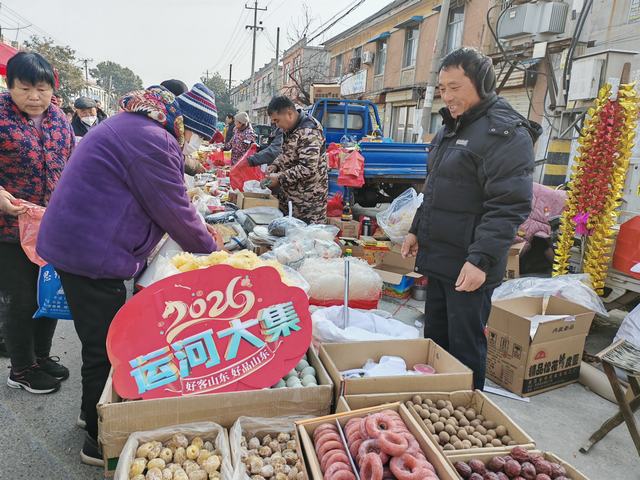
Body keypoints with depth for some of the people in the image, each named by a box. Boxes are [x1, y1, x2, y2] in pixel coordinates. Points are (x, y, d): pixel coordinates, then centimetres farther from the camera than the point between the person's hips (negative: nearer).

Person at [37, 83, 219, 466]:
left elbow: (171, 200, 20)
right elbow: (175, 213, -17)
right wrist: (210, 248, -2)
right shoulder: (151, 142, -22)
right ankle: (100, 441, 20)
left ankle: (94, 413, 41)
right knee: (105, 347, 2)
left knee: (102, 340, 22)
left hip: (79, 244, 11)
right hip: (91, 254, -11)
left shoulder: (138, 126, 13)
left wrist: (200, 228, 15)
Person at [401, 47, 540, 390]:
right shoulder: (450, 128, 15)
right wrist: (417, 230, 19)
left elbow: (509, 206, -21)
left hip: (469, 266, -9)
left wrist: (481, 259, -26)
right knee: (434, 340, 20)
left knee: (464, 348, 3)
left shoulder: (506, 133, -14)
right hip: (438, 259, 9)